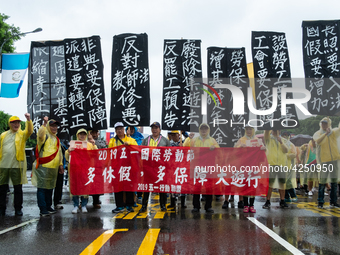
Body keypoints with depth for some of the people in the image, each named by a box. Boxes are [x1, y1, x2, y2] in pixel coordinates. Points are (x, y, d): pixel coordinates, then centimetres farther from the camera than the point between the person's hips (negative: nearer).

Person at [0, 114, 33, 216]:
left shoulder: (22, 134, 6)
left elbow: (29, 131, -14)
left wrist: (28, 120, -30)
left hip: (17, 165, -2)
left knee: (18, 188, 3)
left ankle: (18, 209, 11)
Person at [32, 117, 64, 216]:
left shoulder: (57, 139, 20)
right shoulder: (45, 136, -2)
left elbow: (59, 153, 24)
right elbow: (40, 134, -28)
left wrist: (60, 164, 20)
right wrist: (44, 124, -33)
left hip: (53, 168, 7)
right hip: (43, 167, -7)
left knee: (50, 188, 13)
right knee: (42, 188, -6)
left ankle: (48, 206, 22)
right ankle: (43, 209, -5)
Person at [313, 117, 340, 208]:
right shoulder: (317, 134, 0)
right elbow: (318, 141, -21)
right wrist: (326, 133, -33)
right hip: (323, 160, -4)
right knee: (322, 180, -3)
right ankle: (320, 202, 3)